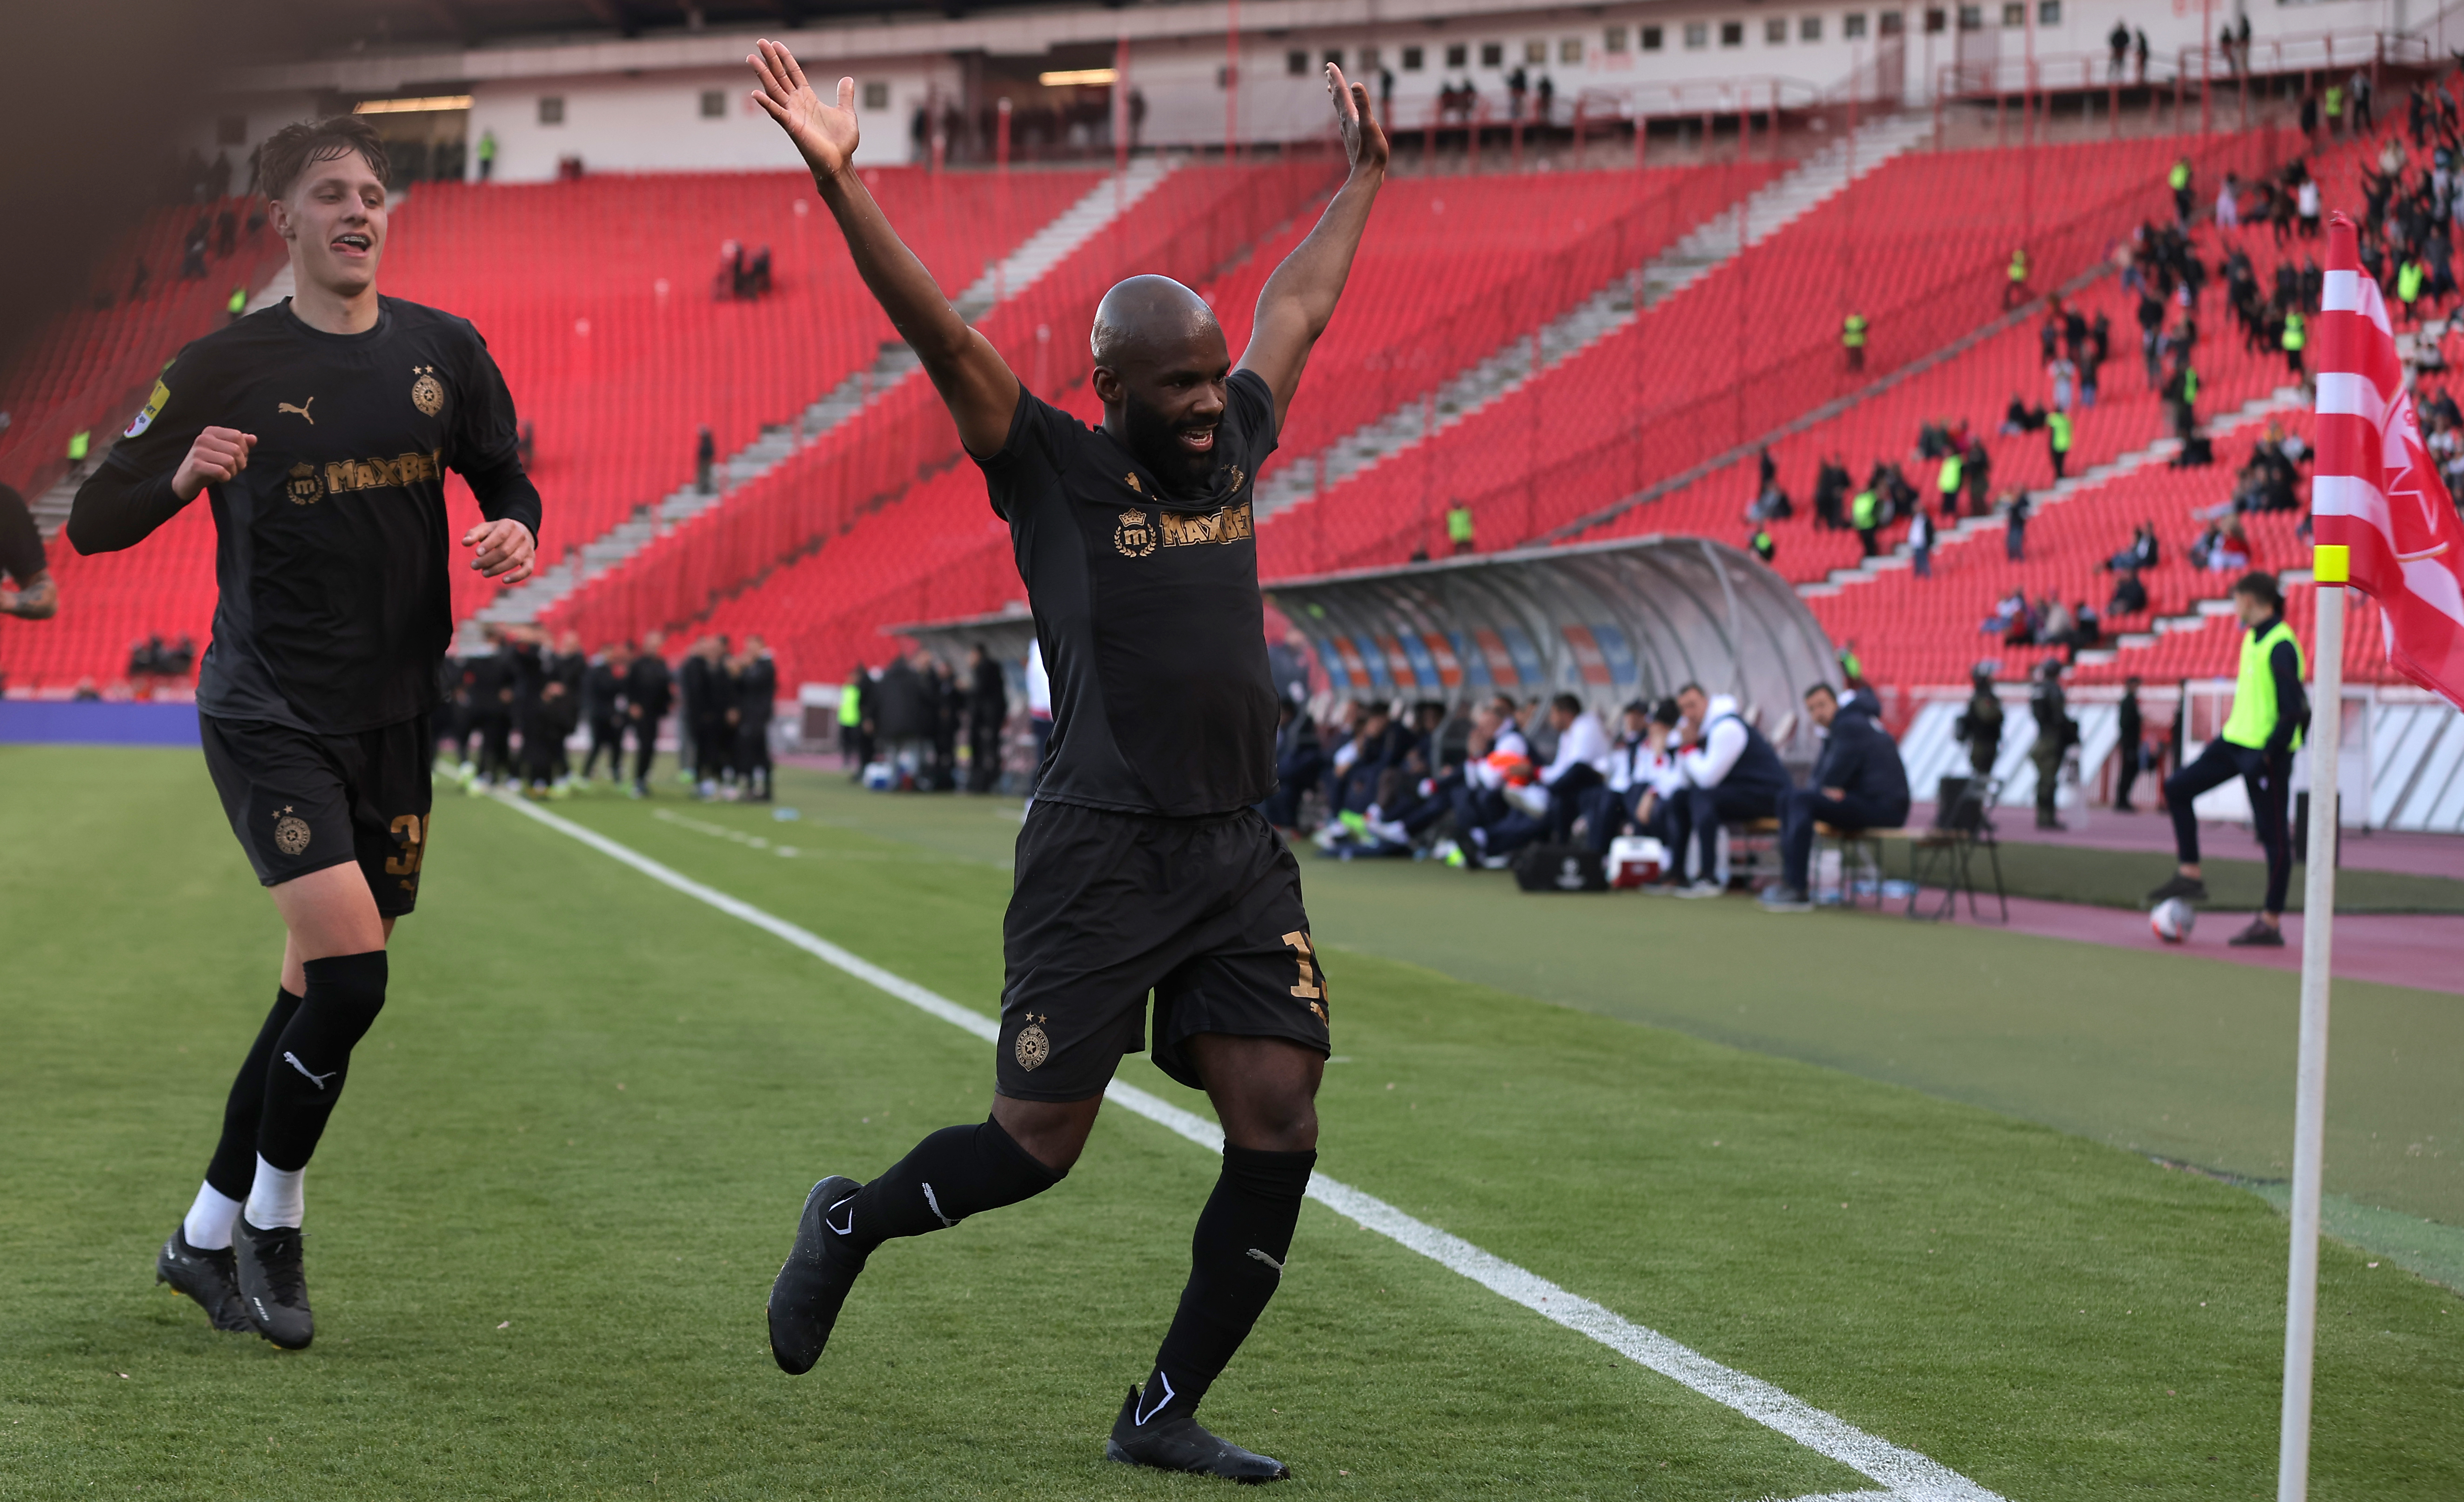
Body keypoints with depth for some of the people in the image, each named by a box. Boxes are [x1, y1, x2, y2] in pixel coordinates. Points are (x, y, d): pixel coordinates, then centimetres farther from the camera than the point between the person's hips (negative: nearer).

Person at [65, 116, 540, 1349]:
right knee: (351, 970, -18)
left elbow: (505, 482, 18)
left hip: (395, 712, 5)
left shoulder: (443, 351, 5)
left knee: (319, 990, 9)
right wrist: (183, 475, -24)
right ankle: (272, 1225, 3)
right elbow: (93, 524, -4)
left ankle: (207, 1237, 26)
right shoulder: (227, 367, -6)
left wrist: (516, 532, -5)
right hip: (267, 711, -5)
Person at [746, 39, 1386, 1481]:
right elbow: (945, 337, -13)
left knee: (1279, 1127, -4)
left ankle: (1167, 1415, 8)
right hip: (1103, 857, -6)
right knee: (1039, 1143, -3)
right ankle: (849, 1224, 27)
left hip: (1244, 857, 6)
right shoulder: (1056, 468, -2)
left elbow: (1301, 306, 29)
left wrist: (1364, 177, 40)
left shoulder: (1234, 446, 14)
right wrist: (841, 181, -23)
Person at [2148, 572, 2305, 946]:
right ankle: (2189, 876, 10)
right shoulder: (2253, 637, 11)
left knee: (2273, 834, -2)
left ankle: (2271, 923, 3)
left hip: (2267, 750, -10)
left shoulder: (2280, 646, -19)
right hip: (2235, 742, 10)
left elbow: (2292, 709, -22)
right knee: (2177, 788, 6)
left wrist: (2267, 756, -24)